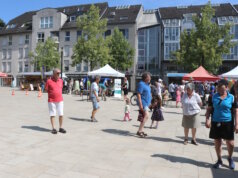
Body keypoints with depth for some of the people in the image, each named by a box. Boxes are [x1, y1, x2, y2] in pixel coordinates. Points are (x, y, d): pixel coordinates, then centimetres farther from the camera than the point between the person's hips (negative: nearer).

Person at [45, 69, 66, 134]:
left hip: (60, 100, 4)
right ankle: (53, 128, 15)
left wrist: (58, 93, 10)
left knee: (61, 114, 5)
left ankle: (61, 128, 18)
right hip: (51, 100, -4)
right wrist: (52, 93, -3)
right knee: (52, 115, 5)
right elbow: (46, 90, 0)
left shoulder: (61, 80, 8)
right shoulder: (49, 81, -6)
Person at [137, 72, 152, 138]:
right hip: (143, 103, -10)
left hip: (146, 103, 10)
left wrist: (149, 103, 23)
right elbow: (139, 95, -19)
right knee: (146, 116, -17)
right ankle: (139, 131, -12)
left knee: (144, 117, 12)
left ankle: (141, 131, 21)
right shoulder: (141, 84, -14)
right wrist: (140, 104, -24)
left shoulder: (147, 84, 15)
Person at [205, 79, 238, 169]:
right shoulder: (213, 97, 1)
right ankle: (219, 160, 30)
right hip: (216, 123, 1)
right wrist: (207, 120, -7)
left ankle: (230, 158, 34)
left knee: (230, 143, 5)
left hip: (228, 123, -1)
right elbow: (209, 109, 5)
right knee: (217, 143, 10)